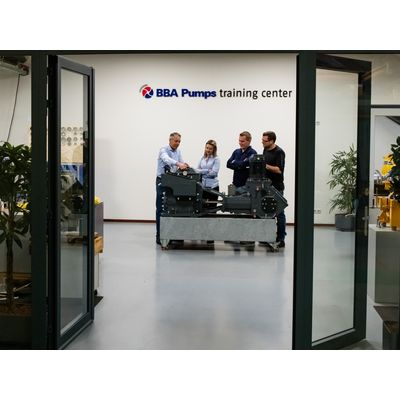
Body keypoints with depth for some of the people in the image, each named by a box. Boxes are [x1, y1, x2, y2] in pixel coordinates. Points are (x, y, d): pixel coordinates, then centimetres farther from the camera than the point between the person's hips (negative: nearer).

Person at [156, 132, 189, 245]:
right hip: (162, 181, -6)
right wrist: (178, 164, -52)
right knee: (161, 208, -4)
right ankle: (159, 235, -1)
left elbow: (181, 164, 2)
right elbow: (166, 159, -35)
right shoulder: (163, 150, -14)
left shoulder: (178, 151, 9)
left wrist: (185, 166, -23)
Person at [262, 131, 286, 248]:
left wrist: (266, 166, -21)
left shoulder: (279, 152, -13)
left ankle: (281, 238, 0)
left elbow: (279, 169, -21)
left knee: (279, 213, -3)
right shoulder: (265, 150, 12)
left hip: (276, 187, -8)